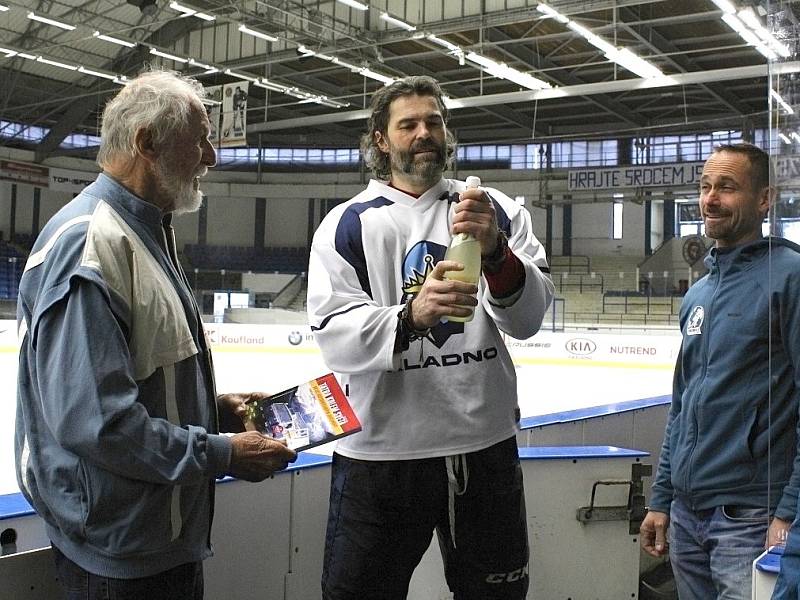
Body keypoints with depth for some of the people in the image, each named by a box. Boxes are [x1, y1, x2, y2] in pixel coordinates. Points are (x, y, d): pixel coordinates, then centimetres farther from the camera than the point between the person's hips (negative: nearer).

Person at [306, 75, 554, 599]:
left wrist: (496, 252, -27)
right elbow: (335, 335, -12)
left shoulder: (497, 211, 5)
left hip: (486, 446, 2)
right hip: (381, 454, -1)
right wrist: (411, 316, -31)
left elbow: (527, 318, -8)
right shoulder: (348, 225, 1)